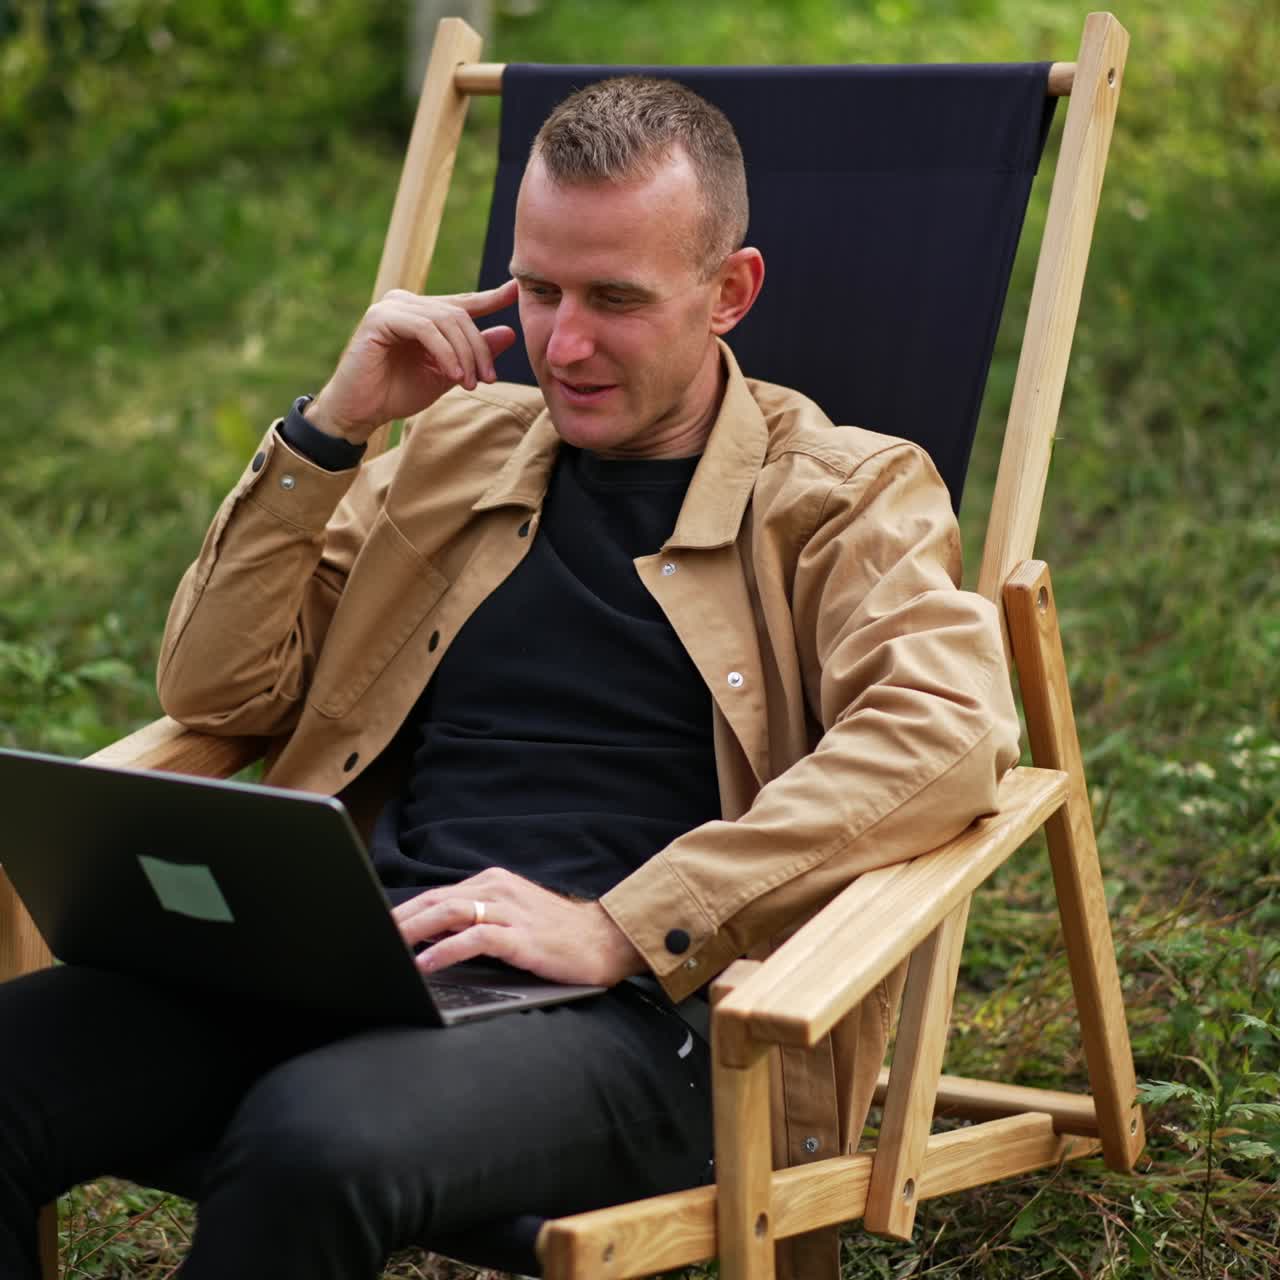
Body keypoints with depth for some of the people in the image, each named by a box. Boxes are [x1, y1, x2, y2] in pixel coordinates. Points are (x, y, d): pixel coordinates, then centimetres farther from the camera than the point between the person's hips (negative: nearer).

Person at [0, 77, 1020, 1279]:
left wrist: (619, 929, -21)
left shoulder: (845, 492, 8)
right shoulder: (458, 445, 21)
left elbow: (949, 730, -13)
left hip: (639, 1008, -4)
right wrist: (331, 426, 6)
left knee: (312, 1138, -36)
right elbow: (212, 693, 19)